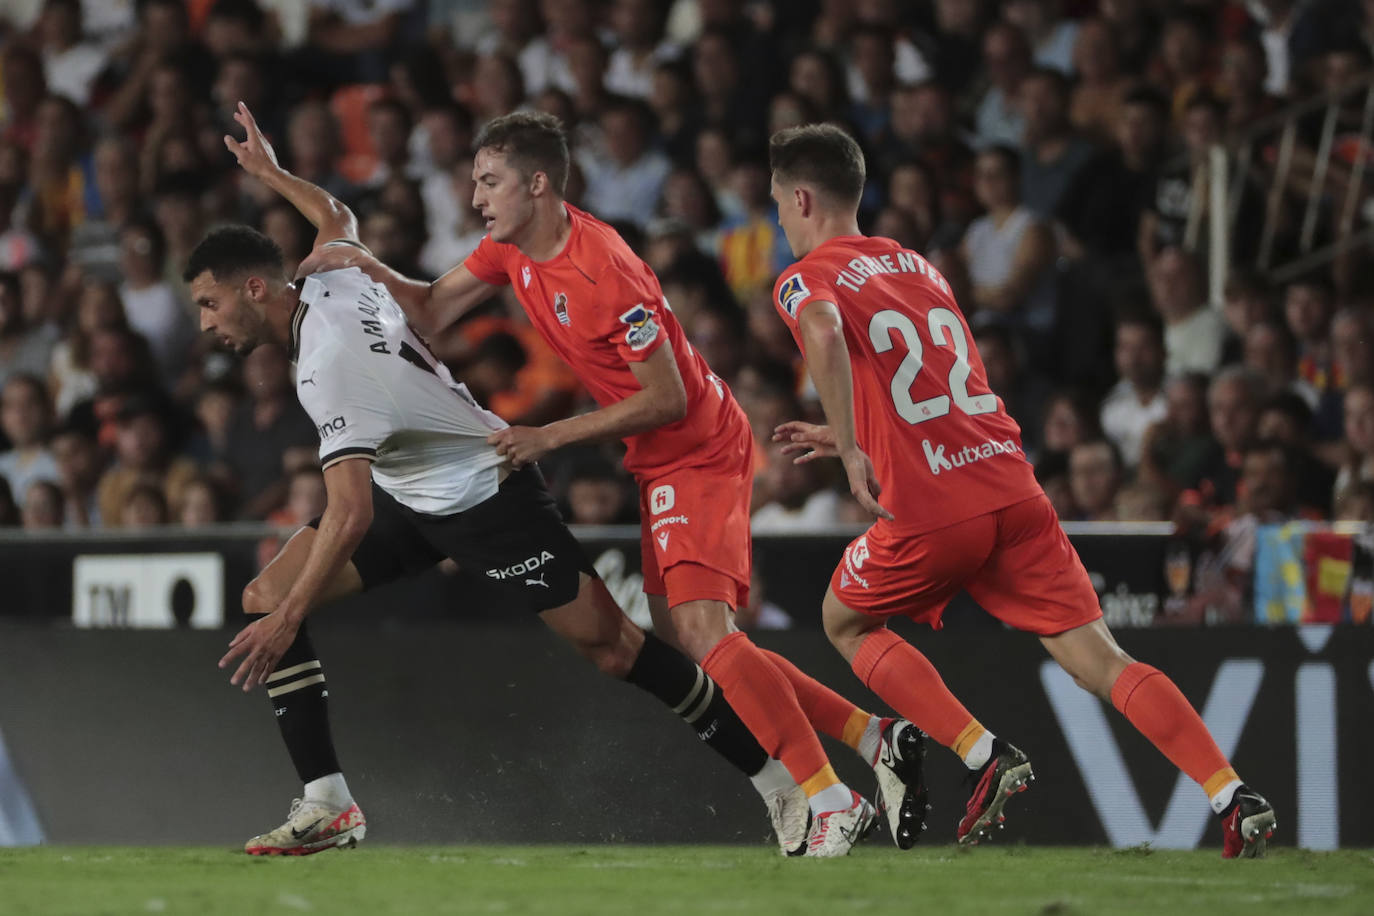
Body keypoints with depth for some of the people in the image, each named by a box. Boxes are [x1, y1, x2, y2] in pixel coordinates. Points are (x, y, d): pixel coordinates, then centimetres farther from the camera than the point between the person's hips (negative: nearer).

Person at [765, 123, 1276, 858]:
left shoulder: (804, 280, 3)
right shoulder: (918, 266, 24)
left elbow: (825, 331, -23)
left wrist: (851, 451, -24)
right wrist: (844, 438, 37)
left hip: (930, 513, -5)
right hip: (1012, 487, 5)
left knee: (846, 623, 22)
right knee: (1100, 661, 2)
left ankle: (986, 757, 6)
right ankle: (1235, 798, -14)